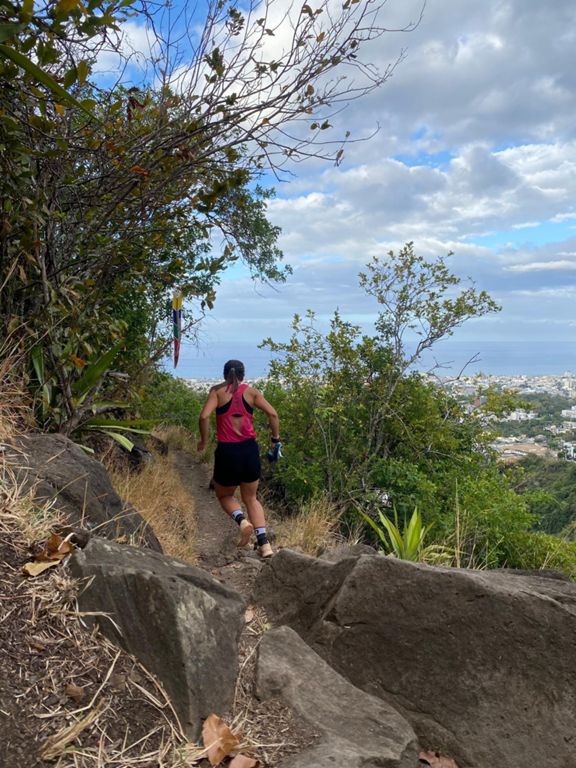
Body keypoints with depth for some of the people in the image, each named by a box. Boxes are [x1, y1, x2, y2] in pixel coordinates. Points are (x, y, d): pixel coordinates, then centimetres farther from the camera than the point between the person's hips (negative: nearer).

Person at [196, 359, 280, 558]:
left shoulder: (218, 391, 2)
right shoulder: (251, 391, 7)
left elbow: (204, 416, -12)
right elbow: (272, 414, -3)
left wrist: (203, 440, 1)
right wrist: (275, 438, 9)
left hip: (227, 451, -2)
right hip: (250, 450, 2)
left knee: (224, 495, 23)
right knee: (251, 498, 20)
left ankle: (242, 520, -6)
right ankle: (264, 543, 8)